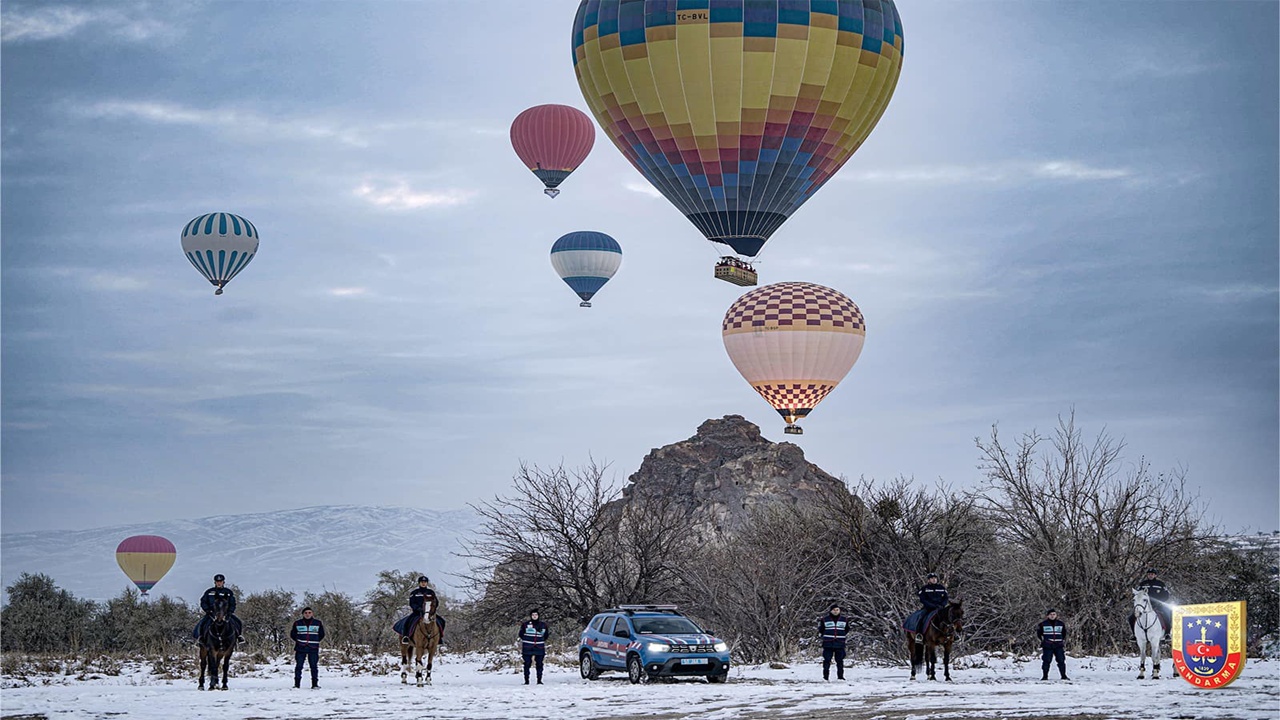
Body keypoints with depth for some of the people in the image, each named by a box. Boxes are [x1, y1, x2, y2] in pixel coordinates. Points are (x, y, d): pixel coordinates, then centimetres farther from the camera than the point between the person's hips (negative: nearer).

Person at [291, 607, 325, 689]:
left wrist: (315, 641, 8)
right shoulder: (297, 623, 4)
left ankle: (315, 684, 4)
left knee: (313, 666, -1)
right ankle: (297, 684, 4)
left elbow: (321, 634, 15)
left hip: (313, 648, 0)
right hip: (300, 648, 0)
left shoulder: (318, 623, 4)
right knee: (299, 666, -1)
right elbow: (292, 634, 15)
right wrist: (298, 641, 8)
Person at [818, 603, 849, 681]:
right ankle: (826, 676, 1)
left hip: (840, 644, 2)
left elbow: (847, 630, 22)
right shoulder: (825, 620, 1)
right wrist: (825, 636, 9)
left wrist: (842, 636, 14)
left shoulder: (844, 620, 7)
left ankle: (840, 676, 10)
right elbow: (820, 630, 12)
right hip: (828, 644, -2)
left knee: (840, 661, 4)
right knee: (827, 660, -3)